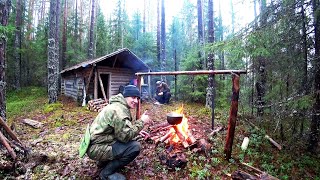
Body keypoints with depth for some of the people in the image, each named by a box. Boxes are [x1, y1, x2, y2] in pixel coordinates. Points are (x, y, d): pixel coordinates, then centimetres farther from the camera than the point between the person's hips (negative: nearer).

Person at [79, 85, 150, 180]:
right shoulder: (118, 110, -23)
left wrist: (138, 132, 4)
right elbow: (126, 136, -25)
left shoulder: (119, 105, 9)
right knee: (135, 146, -19)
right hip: (96, 148, -10)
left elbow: (123, 131, 16)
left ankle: (104, 162, 18)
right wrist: (141, 121, -16)